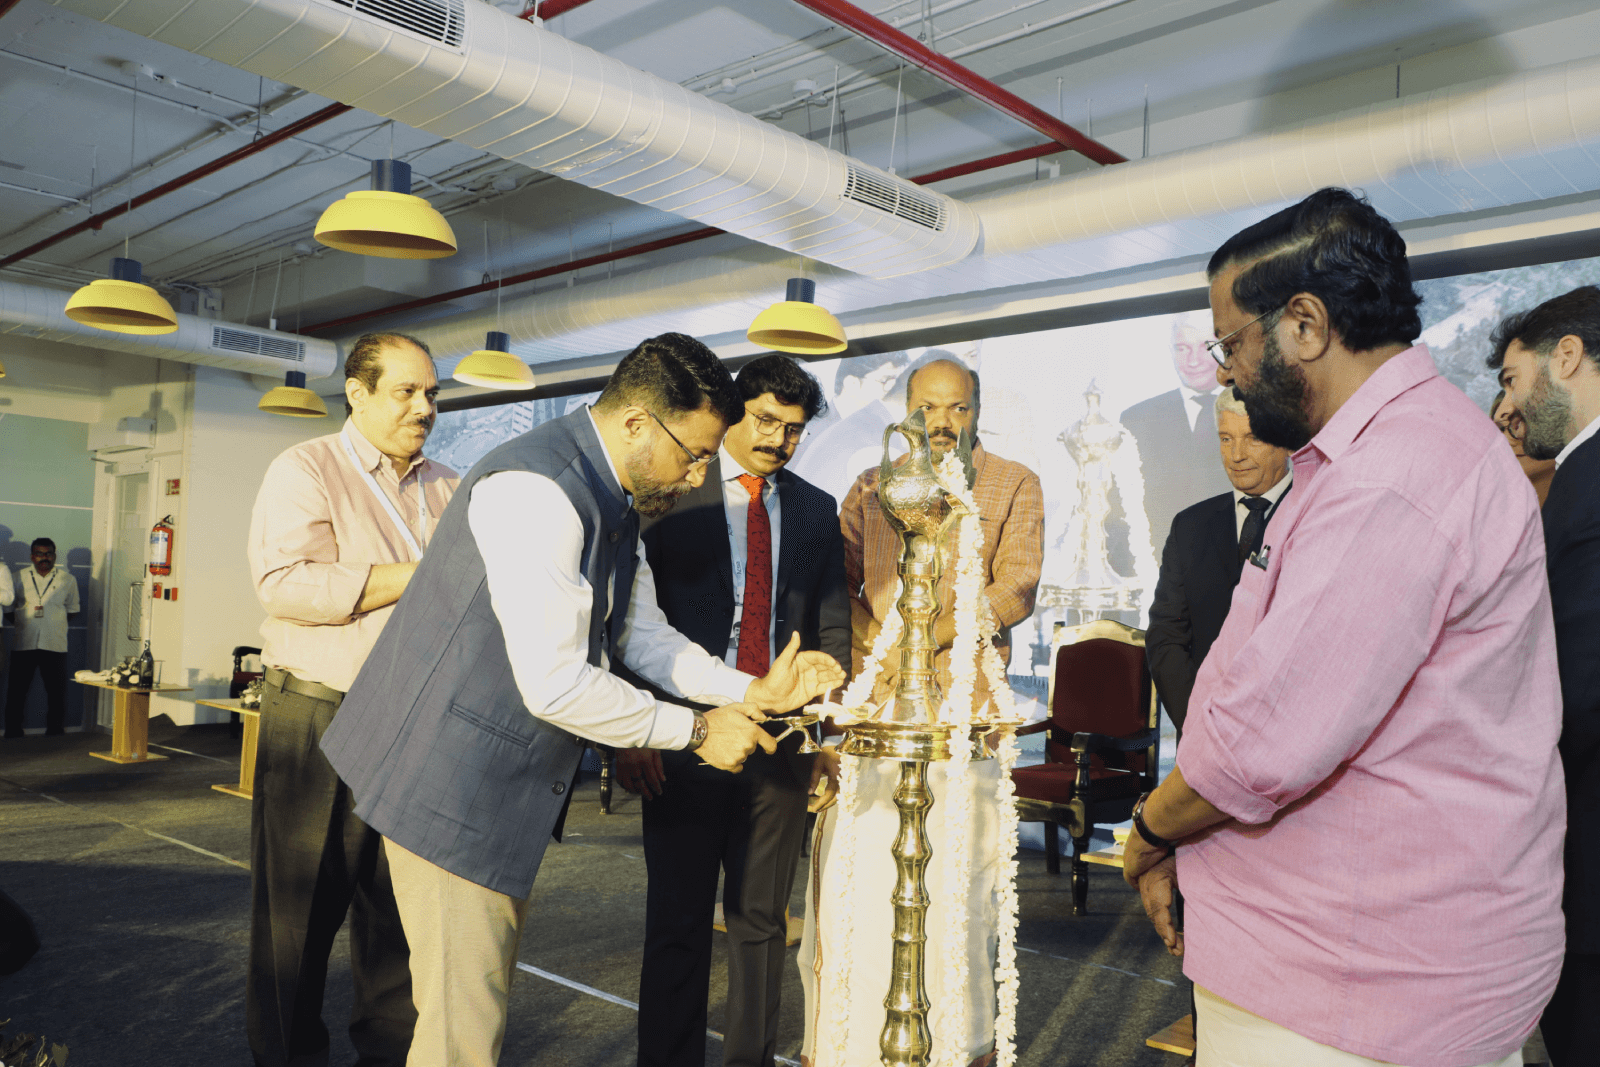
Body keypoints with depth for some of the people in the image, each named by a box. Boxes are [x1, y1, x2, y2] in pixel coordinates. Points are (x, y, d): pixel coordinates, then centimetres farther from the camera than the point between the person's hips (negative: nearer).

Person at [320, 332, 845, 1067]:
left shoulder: (609, 503, 8)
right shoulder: (537, 491, -26)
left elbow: (643, 635, 13)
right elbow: (555, 685, -28)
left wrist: (751, 691, -1)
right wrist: (696, 730, -17)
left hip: (511, 783, 10)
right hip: (454, 779, -10)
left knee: (486, 992, 21)